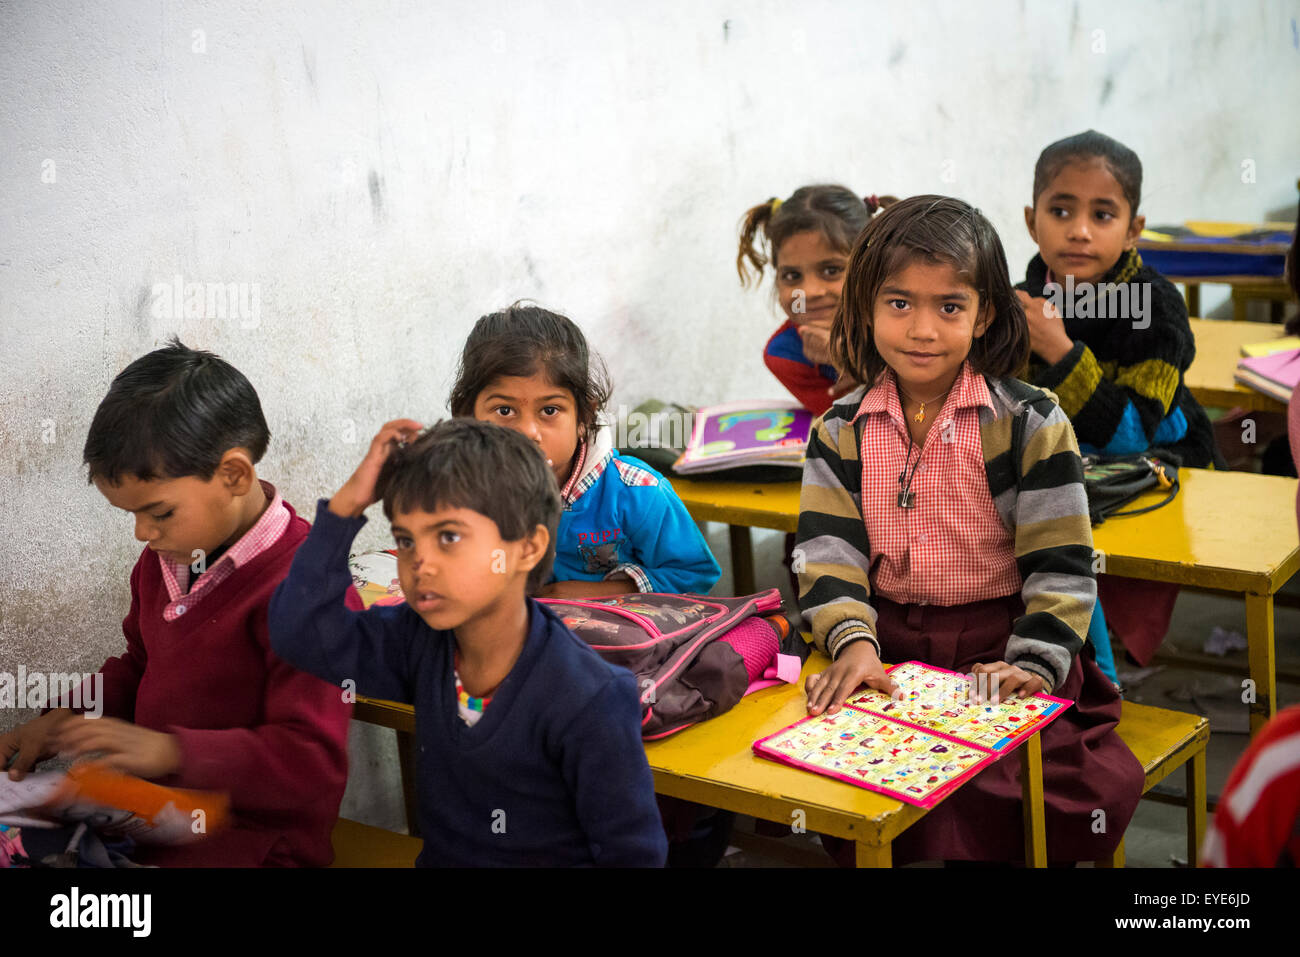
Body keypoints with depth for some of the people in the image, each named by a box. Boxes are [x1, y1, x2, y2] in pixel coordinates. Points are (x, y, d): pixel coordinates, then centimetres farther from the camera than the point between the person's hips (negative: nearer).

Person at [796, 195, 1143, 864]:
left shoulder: (1029, 422, -4)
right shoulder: (841, 431, 5)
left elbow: (1060, 563, -5)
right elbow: (827, 550, -2)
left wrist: (1033, 663, -16)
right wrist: (852, 642, -18)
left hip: (1001, 646, -2)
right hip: (888, 646, 2)